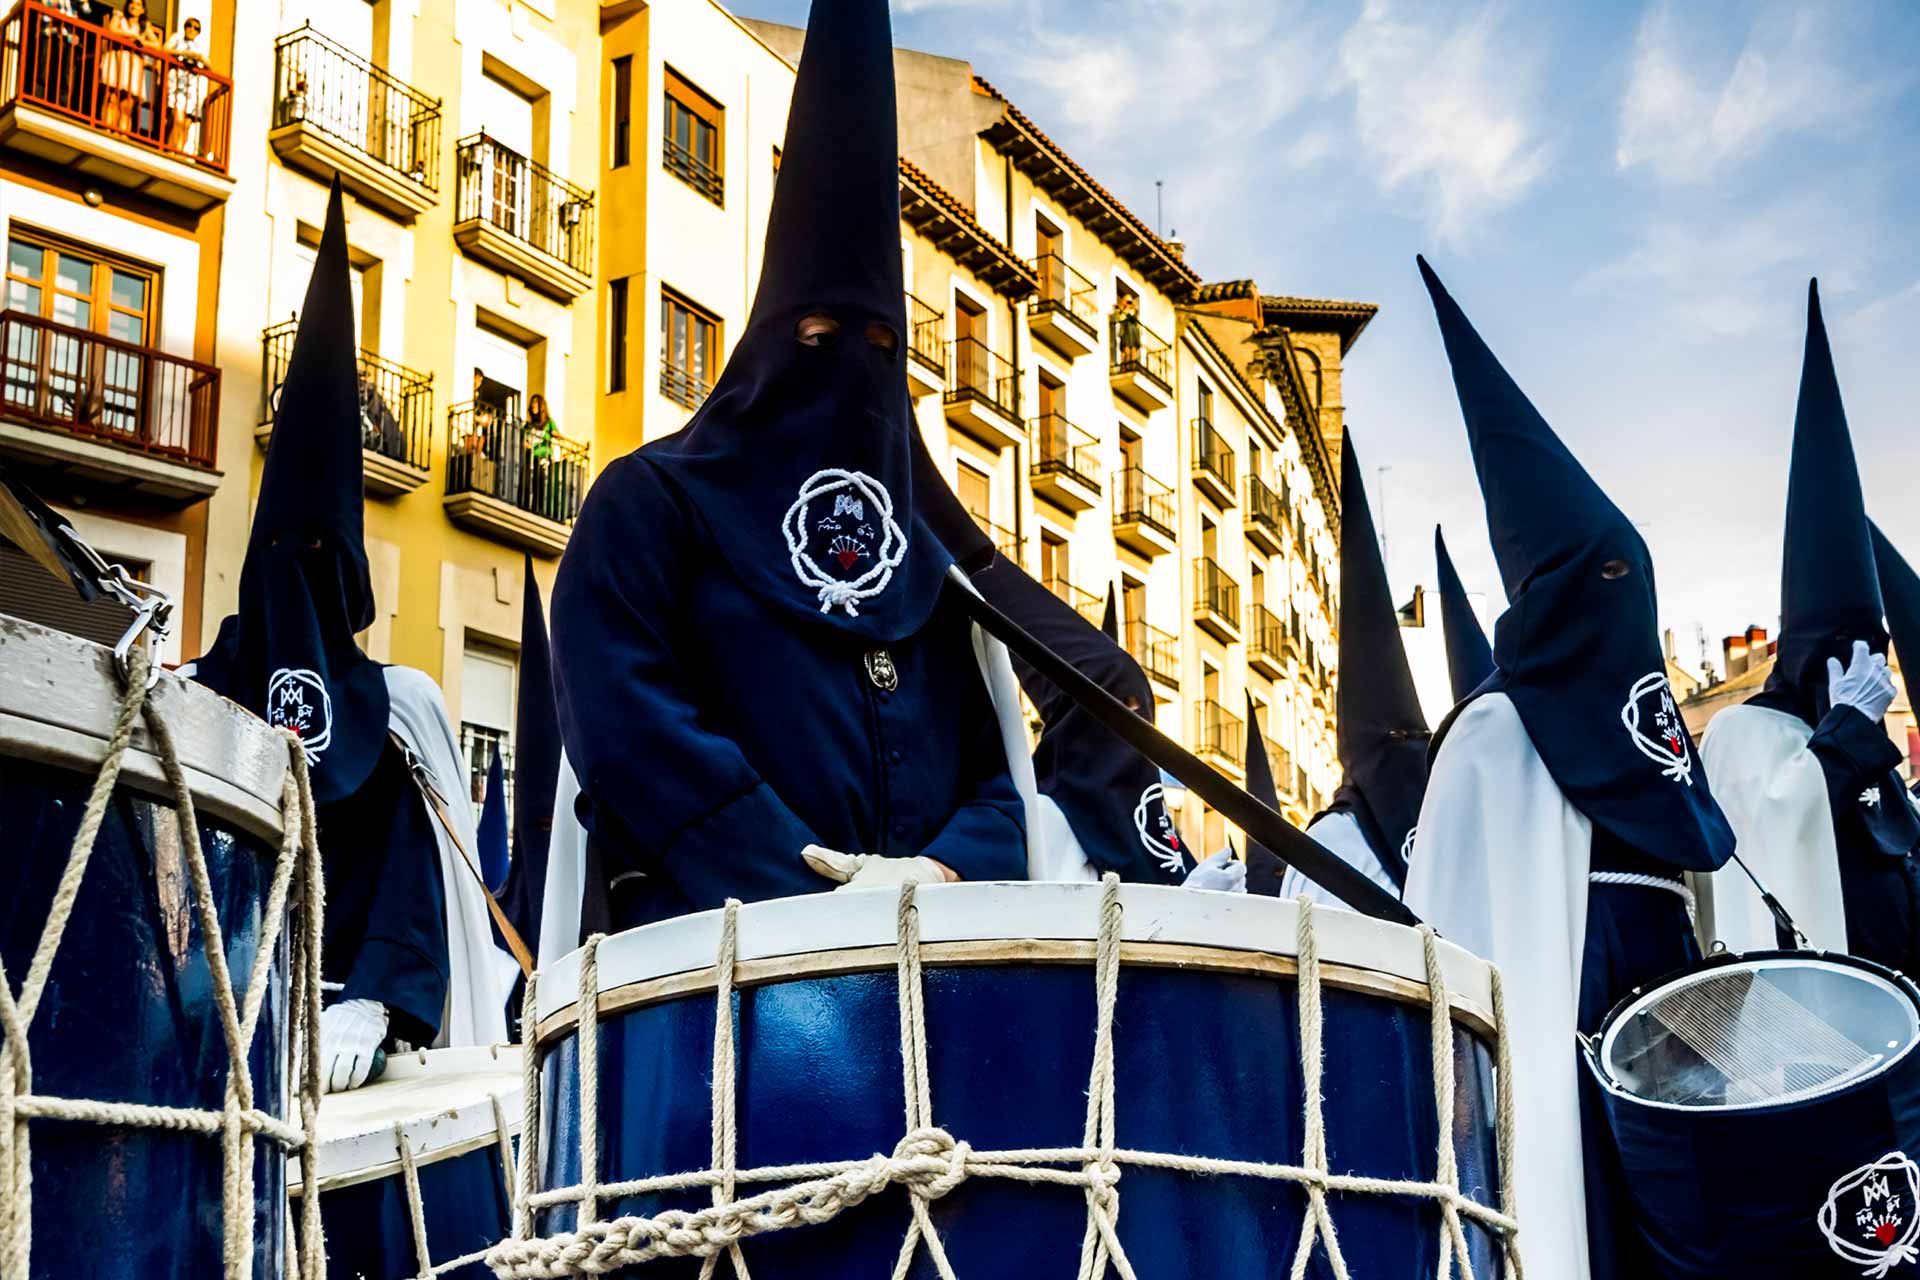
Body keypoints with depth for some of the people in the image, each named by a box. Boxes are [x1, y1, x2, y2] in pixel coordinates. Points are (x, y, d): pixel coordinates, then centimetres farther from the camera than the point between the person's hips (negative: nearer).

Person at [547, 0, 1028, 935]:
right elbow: (625, 717, -5)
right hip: (717, 945, -3)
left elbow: (1000, 760, 13)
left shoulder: (928, 540, 22)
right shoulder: (654, 498, 11)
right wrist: (810, 896, -14)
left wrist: (944, 872, -9)